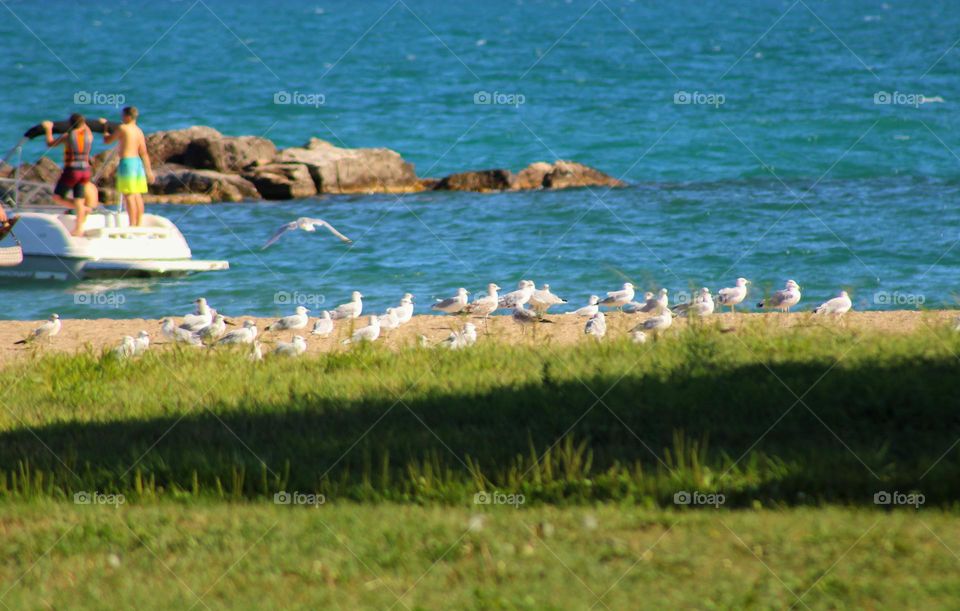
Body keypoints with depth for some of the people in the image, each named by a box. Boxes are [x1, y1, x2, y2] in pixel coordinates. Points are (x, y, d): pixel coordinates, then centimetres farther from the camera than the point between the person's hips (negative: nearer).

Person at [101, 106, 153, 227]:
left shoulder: (122, 128, -8)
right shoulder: (139, 131, 11)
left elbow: (107, 140, 3)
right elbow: (144, 152, 12)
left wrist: (105, 127, 20)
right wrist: (148, 170, 15)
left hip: (127, 162, -7)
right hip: (138, 162, 7)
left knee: (129, 195, -7)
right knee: (137, 196, 10)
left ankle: (132, 224, -11)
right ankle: (139, 223, 10)